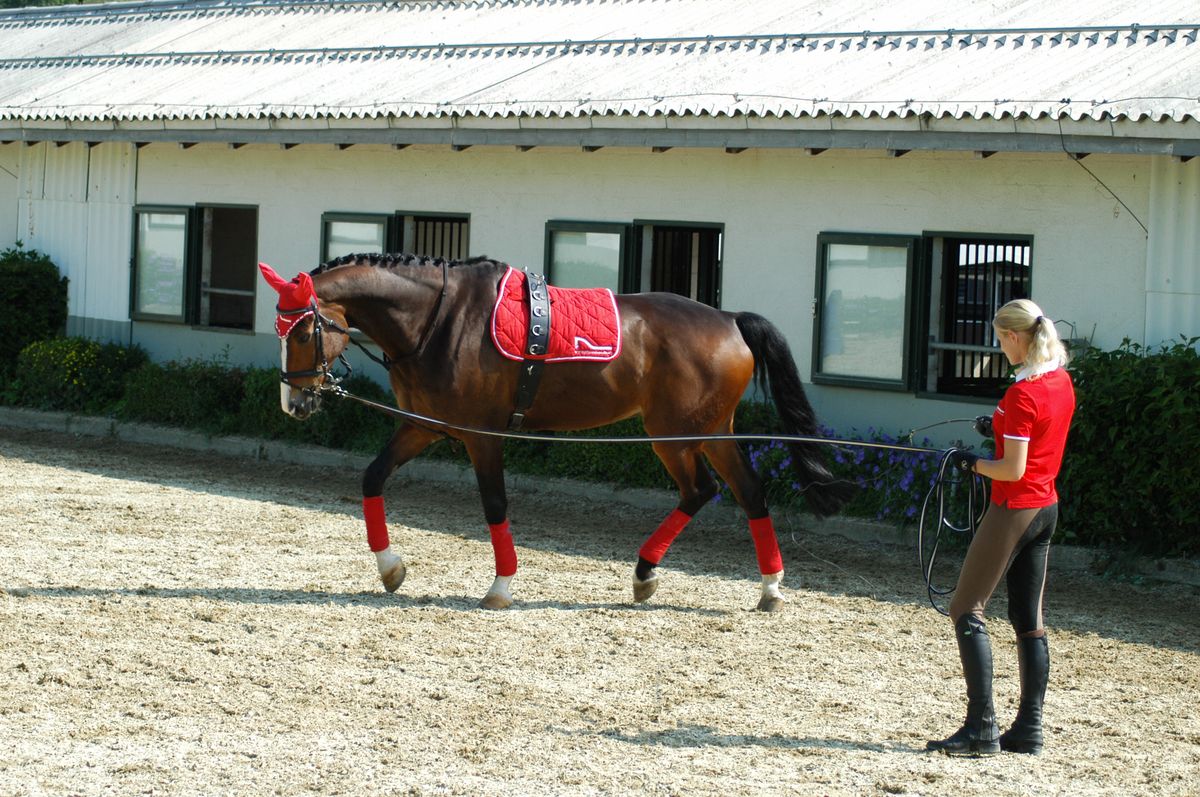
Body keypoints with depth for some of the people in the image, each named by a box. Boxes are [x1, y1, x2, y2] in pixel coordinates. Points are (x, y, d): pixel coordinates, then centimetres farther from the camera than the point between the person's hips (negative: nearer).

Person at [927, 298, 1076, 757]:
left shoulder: (1021, 394, -20)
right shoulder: (1062, 382, 6)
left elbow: (1013, 469, -21)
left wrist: (971, 465, -6)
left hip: (1014, 509, -9)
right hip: (1047, 507, 9)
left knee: (966, 609, -3)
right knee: (1029, 619, 12)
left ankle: (981, 729, -7)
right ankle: (1029, 729, 15)